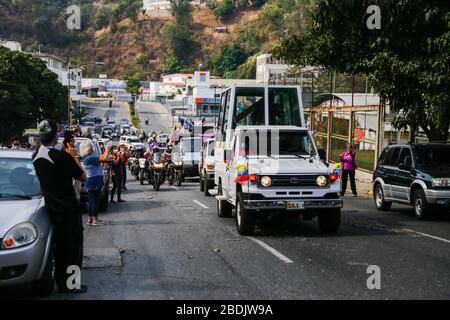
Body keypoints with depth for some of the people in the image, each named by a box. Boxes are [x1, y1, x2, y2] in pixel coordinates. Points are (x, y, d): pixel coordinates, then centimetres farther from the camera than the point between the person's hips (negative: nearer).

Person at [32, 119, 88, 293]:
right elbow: (82, 176, -12)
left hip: (52, 207, 7)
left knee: (60, 245, 17)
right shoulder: (62, 156, -22)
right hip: (68, 208, -7)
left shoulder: (36, 156, 1)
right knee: (74, 245, 2)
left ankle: (61, 282, 24)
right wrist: (74, 157, -2)